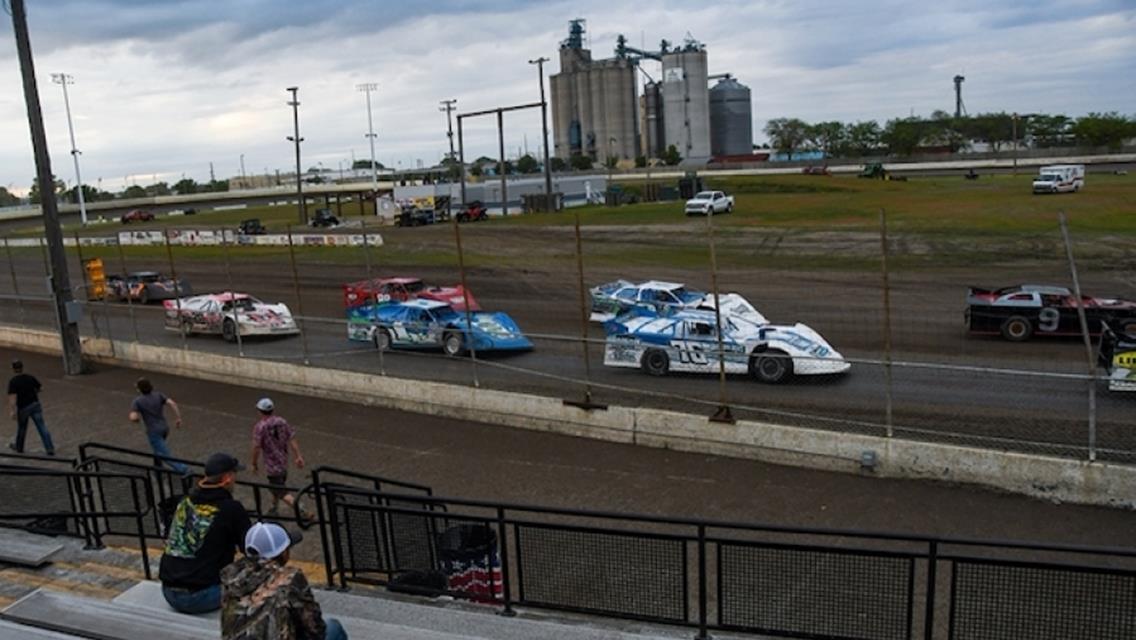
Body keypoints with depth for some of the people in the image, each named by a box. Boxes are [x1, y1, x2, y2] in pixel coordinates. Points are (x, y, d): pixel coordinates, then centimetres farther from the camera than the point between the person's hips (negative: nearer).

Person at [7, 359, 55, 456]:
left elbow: (12, 397, -21)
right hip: (35, 404, 3)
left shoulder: (13, 382, -13)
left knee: (21, 427, 19)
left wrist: (11, 411, -22)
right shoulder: (30, 378, 1)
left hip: (23, 408, -3)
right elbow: (41, 388, 10)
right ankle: (50, 449, -4)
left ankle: (19, 447, 40)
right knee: (42, 427, 1)